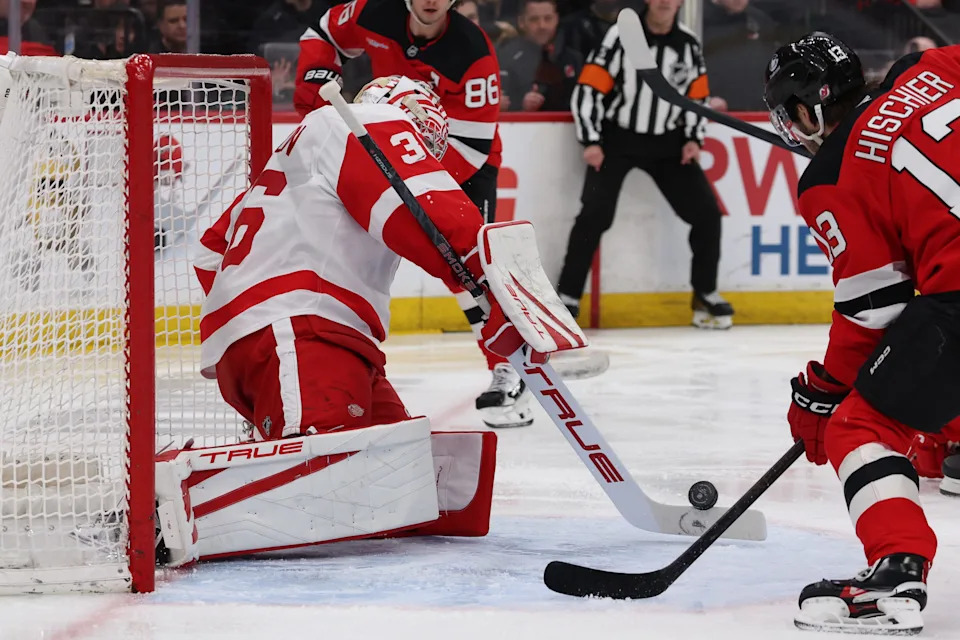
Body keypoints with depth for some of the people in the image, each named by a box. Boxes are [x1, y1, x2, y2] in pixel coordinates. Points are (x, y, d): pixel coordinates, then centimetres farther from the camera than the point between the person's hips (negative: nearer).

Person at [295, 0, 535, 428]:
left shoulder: (472, 52, -28)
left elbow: (471, 141, -28)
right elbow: (324, 35, 5)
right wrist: (316, 80, -14)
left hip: (464, 163, -4)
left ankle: (508, 378, -15)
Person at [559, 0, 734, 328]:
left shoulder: (688, 43, 1)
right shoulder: (620, 36, -13)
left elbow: (697, 96, 12)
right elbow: (588, 89, -12)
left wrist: (693, 138, -2)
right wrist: (591, 142, -18)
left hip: (667, 143, 4)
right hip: (616, 138, -4)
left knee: (706, 212, -2)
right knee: (596, 213, -19)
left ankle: (706, 294, 16)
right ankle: (568, 297, -11)